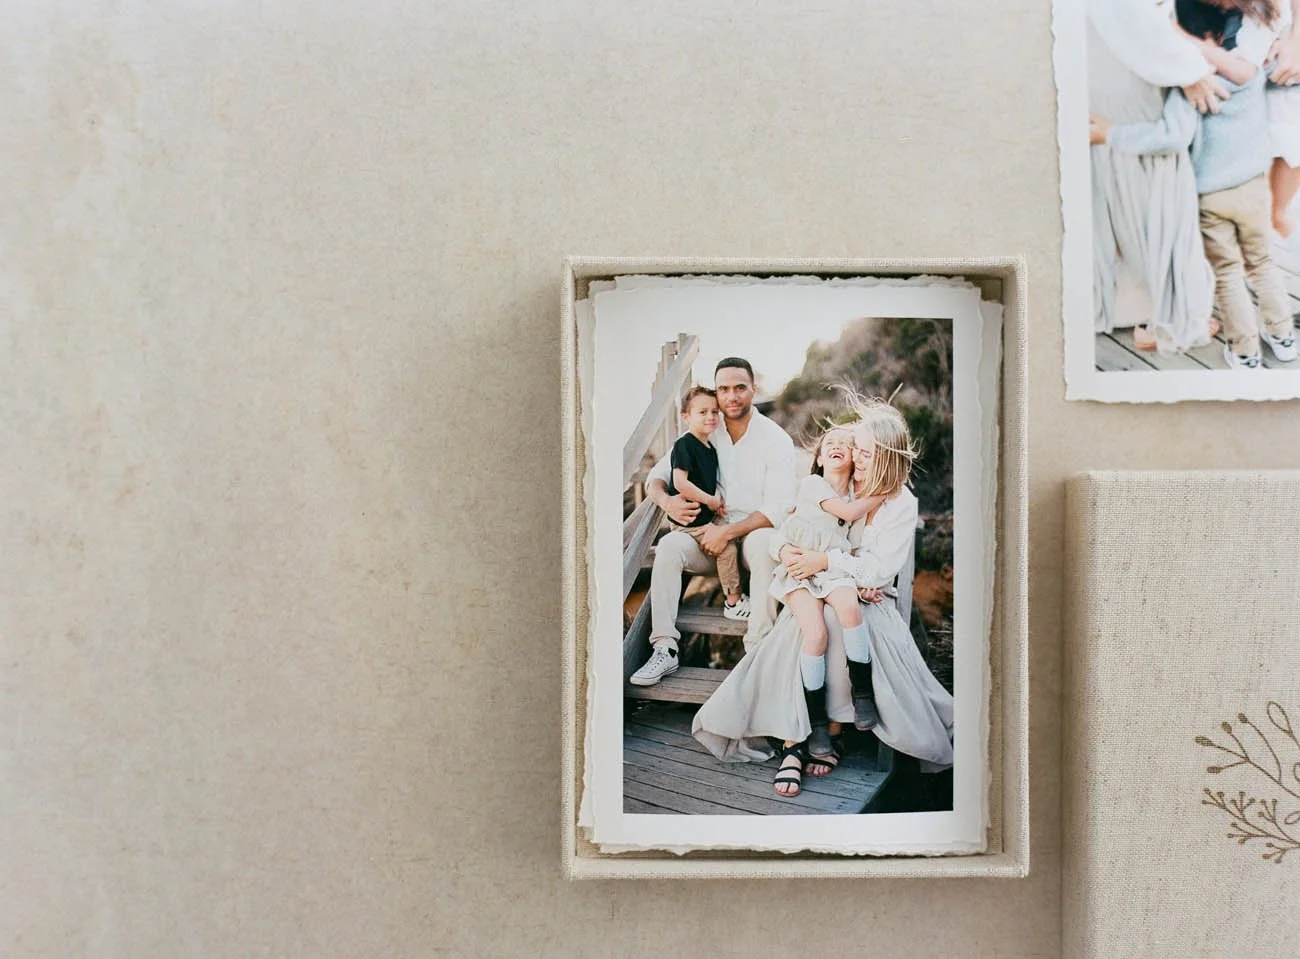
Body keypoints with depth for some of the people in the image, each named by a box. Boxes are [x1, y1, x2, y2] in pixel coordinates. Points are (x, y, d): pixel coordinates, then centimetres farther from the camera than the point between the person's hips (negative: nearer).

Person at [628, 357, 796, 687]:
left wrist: (728, 531, -22)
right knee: (669, 546, -26)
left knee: (764, 545, -37)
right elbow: (656, 476, 6)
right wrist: (666, 501, -18)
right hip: (710, 532, 3)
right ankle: (664, 649, -26)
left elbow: (778, 509, -14)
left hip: (754, 532, -3)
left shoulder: (776, 440, -6)